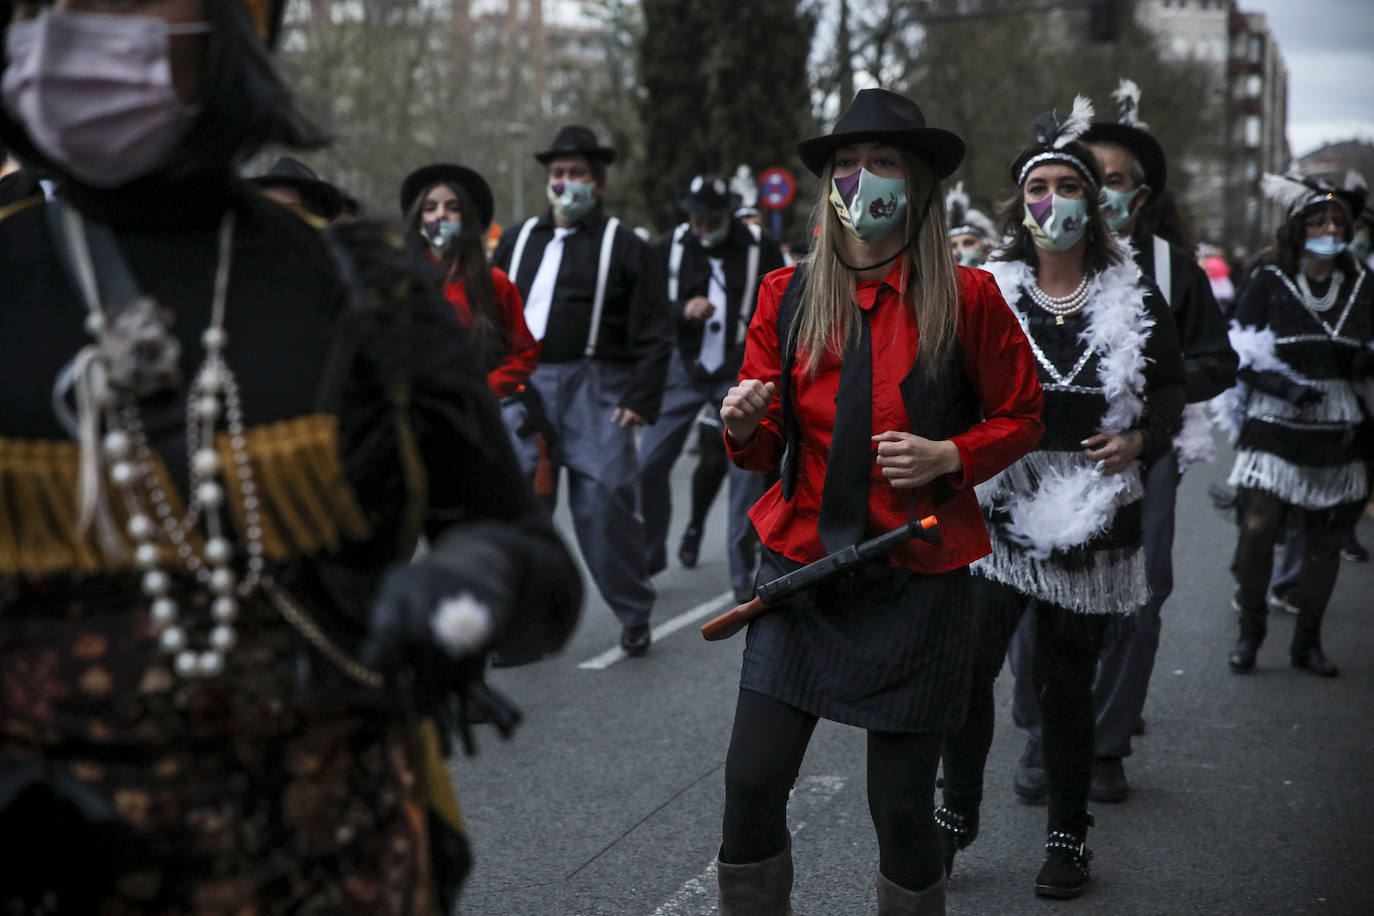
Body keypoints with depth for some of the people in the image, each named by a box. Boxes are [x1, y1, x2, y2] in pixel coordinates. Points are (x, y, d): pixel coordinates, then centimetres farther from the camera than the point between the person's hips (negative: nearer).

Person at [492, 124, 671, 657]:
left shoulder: (623, 246, 5)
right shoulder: (519, 240, 17)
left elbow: (652, 335, 0)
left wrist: (641, 400, -9)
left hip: (594, 388, -4)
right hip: (523, 386, 4)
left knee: (607, 497, -10)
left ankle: (634, 616, 4)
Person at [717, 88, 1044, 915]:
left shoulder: (967, 297, -3)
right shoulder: (789, 295, 4)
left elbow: (1021, 418, 6)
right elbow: (766, 449, 9)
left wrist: (949, 458, -12)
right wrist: (745, 427, -13)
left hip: (916, 583, -2)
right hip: (801, 567, 2)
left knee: (901, 806, 4)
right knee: (753, 783, -1)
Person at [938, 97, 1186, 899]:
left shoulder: (1133, 298, 3)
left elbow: (1171, 387, 12)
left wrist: (1141, 439, -7)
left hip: (1092, 518, 0)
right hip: (999, 510, 0)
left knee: (1067, 683, 7)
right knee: (968, 665, -7)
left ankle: (1069, 835, 23)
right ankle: (959, 812, 16)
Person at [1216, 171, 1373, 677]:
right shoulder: (1269, 283, 0)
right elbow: (1240, 355, -1)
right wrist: (1281, 384, -16)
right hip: (1276, 425, -3)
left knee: (1326, 538, 5)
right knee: (1258, 526, -14)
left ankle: (1307, 640, 18)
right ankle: (1249, 630, 6)